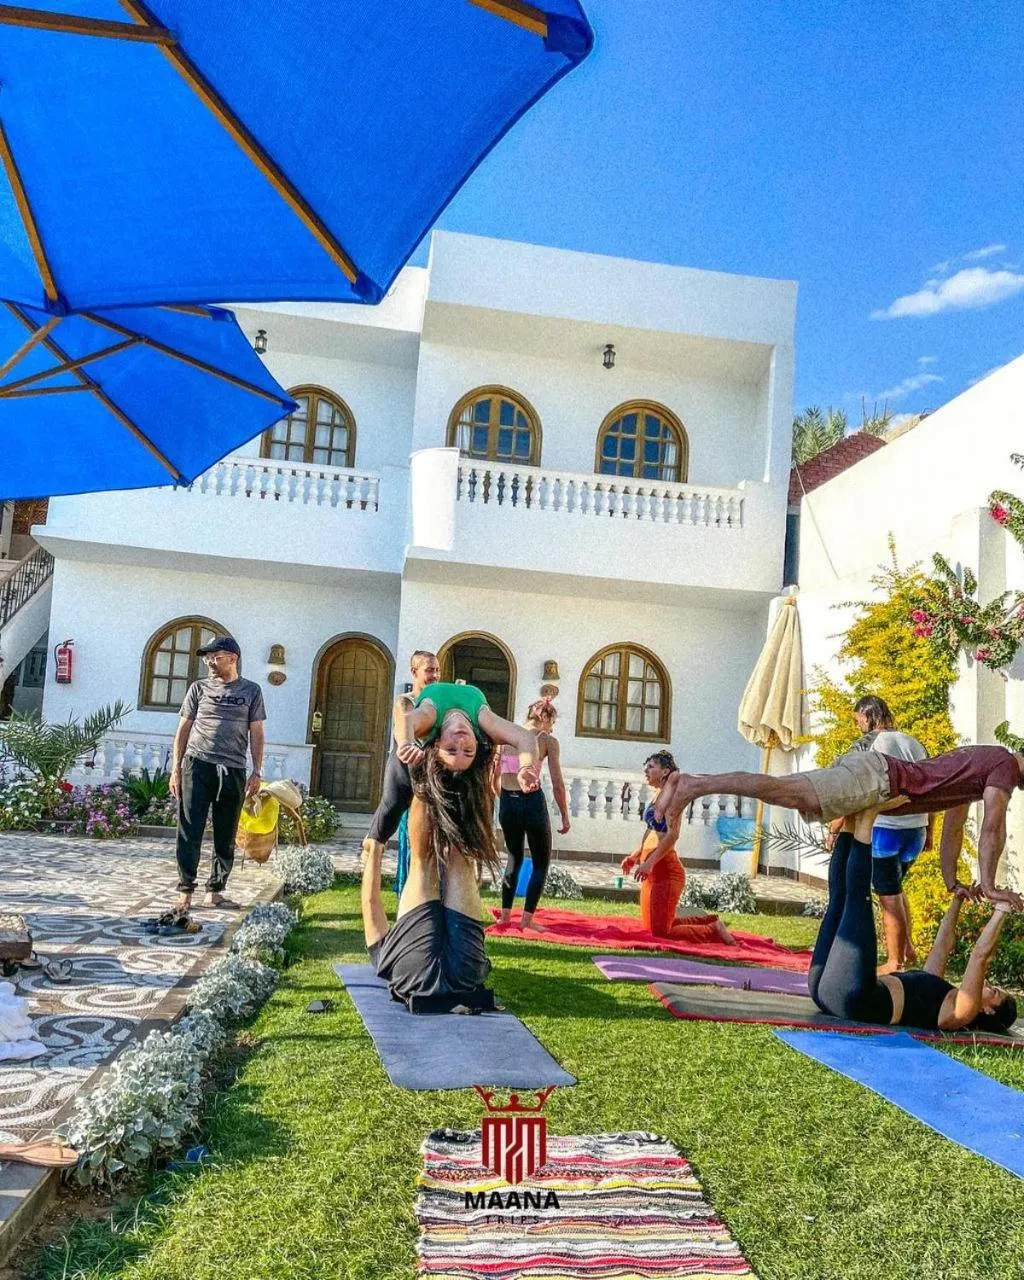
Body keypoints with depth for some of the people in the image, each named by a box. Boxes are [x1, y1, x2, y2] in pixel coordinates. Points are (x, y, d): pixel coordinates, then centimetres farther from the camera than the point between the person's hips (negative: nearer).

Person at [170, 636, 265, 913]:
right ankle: (185, 892, 4)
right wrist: (175, 768, 3)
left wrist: (257, 771, 1)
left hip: (233, 771, 1)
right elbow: (183, 729, 10)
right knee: (190, 832, -3)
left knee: (226, 837, 6)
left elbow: (256, 733, 9)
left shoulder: (251, 691, 9)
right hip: (198, 765, -1)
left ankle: (214, 891, 16)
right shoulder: (199, 688, 9)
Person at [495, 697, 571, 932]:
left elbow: (494, 777, 8)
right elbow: (557, 783, -4)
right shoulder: (547, 740, -1)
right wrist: (565, 816, 3)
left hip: (507, 803, 4)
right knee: (541, 863, 12)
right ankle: (527, 918, 5)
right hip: (532, 802, -4)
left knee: (514, 858, 23)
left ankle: (505, 914, 21)